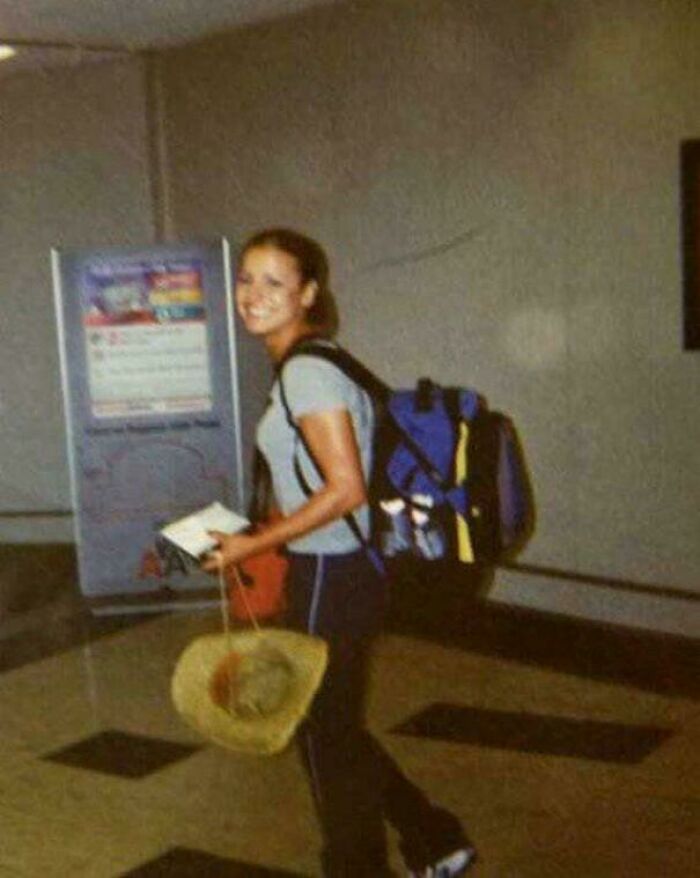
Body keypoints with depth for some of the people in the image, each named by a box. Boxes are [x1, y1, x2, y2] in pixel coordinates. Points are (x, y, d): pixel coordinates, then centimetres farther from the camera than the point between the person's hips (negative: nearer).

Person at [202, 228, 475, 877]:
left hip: (332, 575, -10)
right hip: (332, 569, 10)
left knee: (325, 734, 7)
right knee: (332, 726, 20)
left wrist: (254, 545, -17)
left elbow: (346, 489, -24)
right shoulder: (305, 366, 11)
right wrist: (262, 537, 14)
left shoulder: (307, 371, -18)